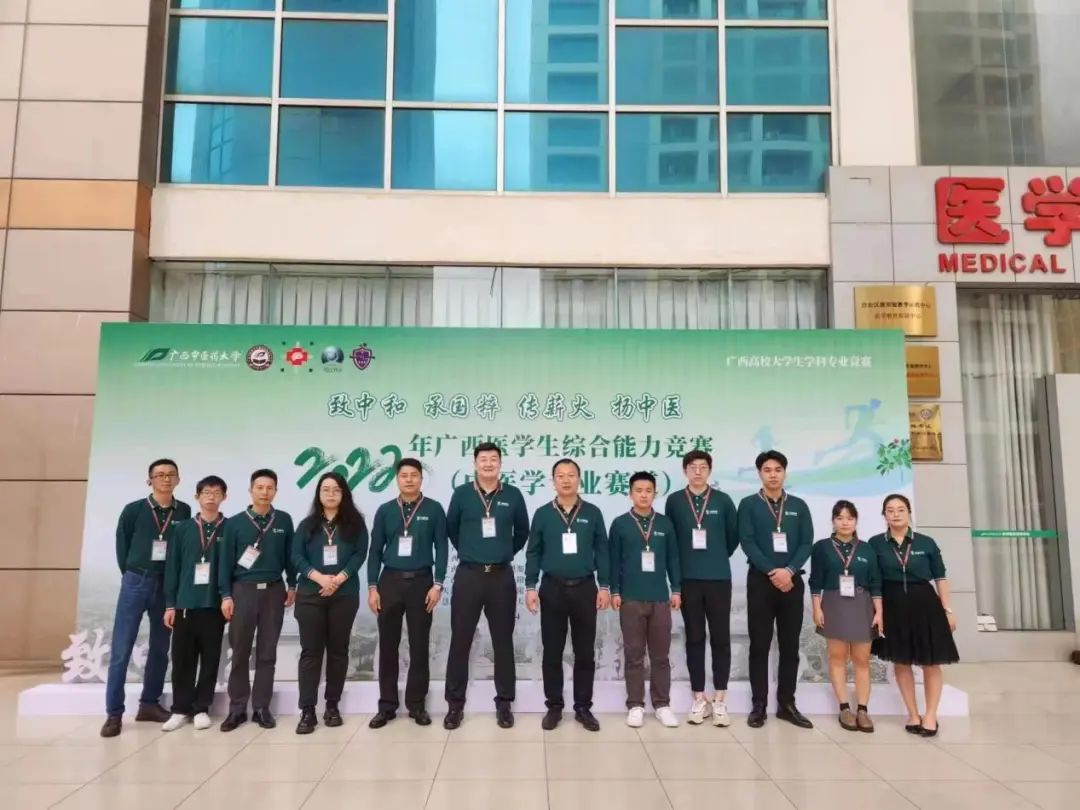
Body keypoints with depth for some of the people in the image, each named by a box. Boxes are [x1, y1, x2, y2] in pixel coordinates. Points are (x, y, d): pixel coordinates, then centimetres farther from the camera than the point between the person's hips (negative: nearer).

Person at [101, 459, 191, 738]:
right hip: (136, 583, -2)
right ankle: (114, 713, 6)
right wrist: (132, 576, 6)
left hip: (167, 586, 2)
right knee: (121, 650, -2)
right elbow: (122, 546, 4)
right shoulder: (133, 510, -4)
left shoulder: (184, 512, 0)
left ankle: (149, 704, 22)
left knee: (160, 649, 9)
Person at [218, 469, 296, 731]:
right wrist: (226, 595, -5)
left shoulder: (284, 520, 4)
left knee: (267, 652, 6)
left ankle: (261, 708, 14)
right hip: (243, 590, -1)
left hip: (274, 591, 1)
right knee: (240, 652, 3)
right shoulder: (234, 523, 0)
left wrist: (292, 585, 10)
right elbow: (225, 561, 0)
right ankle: (237, 708, 13)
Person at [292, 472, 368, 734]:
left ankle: (332, 706, 16)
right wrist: (320, 578, -15)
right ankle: (307, 711, 3)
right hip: (310, 595, 0)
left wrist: (339, 578, -16)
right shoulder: (307, 525, 9)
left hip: (344, 595, 0)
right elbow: (296, 557, 0)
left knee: (338, 650, 6)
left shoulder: (355, 523, 6)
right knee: (310, 650, 0)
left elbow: (360, 554, -3)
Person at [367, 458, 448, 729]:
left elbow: (441, 548, -1)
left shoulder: (434, 509, -1)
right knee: (387, 646, 6)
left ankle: (417, 704, 17)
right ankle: (387, 705, 16)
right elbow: (375, 550, 6)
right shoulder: (385, 511, 5)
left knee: (419, 646, 5)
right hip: (390, 581, 2)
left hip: (421, 581, -2)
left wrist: (437, 584, -8)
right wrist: (372, 587, 0)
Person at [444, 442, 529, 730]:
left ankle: (504, 703, 19)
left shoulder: (513, 495, 1)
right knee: (460, 641, 4)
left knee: (503, 641, 7)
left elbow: (523, 531, 14)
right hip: (468, 575, 0)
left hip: (502, 576, 1)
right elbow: (451, 529, 13)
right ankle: (455, 704, 15)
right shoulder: (461, 494, 0)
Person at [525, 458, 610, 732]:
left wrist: (604, 587, 0)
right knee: (552, 653, 7)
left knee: (585, 653, 7)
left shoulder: (592, 512, 1)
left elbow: (602, 551, 4)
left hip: (585, 588, 0)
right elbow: (533, 553, 3)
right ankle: (554, 707, 20)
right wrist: (531, 587, -2)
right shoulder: (542, 514, 1)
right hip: (552, 589, 0)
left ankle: (583, 707, 19)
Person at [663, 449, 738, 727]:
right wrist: (682, 562, 10)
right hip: (688, 579, 0)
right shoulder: (674, 501, 1)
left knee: (721, 638, 3)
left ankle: (719, 701, 14)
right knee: (694, 639, 7)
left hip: (718, 578, 0)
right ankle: (699, 700, 17)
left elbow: (734, 536, 10)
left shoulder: (723, 500, 0)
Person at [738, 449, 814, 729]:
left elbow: (806, 543, 2)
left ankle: (787, 704, 17)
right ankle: (759, 705, 8)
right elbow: (747, 542, -6)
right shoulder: (749, 504, 3)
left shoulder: (799, 506, 10)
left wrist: (789, 571, -13)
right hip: (761, 580, -2)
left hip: (792, 581, 2)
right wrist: (772, 572, -14)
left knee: (790, 645, 7)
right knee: (760, 645, 2)